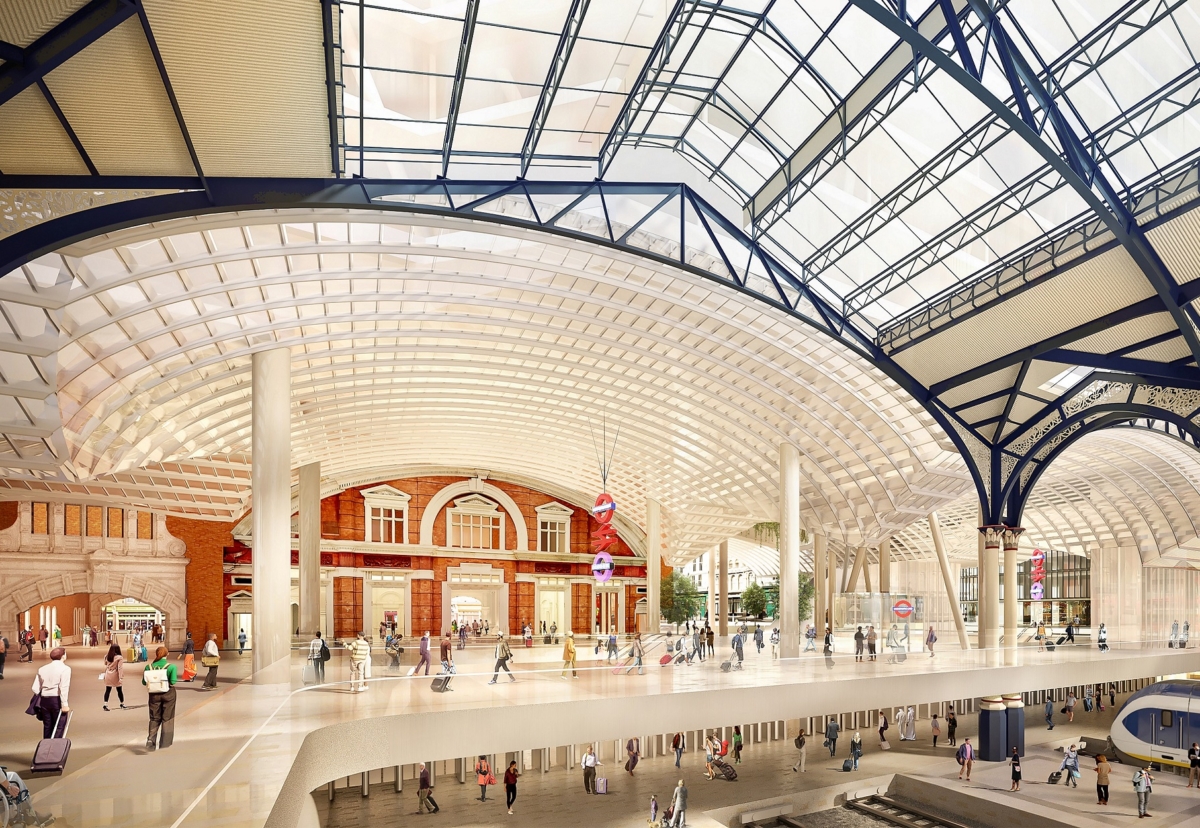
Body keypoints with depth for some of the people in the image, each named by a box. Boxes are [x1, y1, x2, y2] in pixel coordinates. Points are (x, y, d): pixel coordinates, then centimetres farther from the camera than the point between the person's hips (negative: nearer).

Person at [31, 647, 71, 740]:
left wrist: (40, 700, 19)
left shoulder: (42, 669, 10)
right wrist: (65, 704, -15)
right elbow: (63, 688, -16)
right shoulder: (65, 669, -8)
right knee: (59, 727, 0)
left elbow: (35, 688, 8)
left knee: (47, 727, 15)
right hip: (57, 700, -6)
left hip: (44, 700, 6)